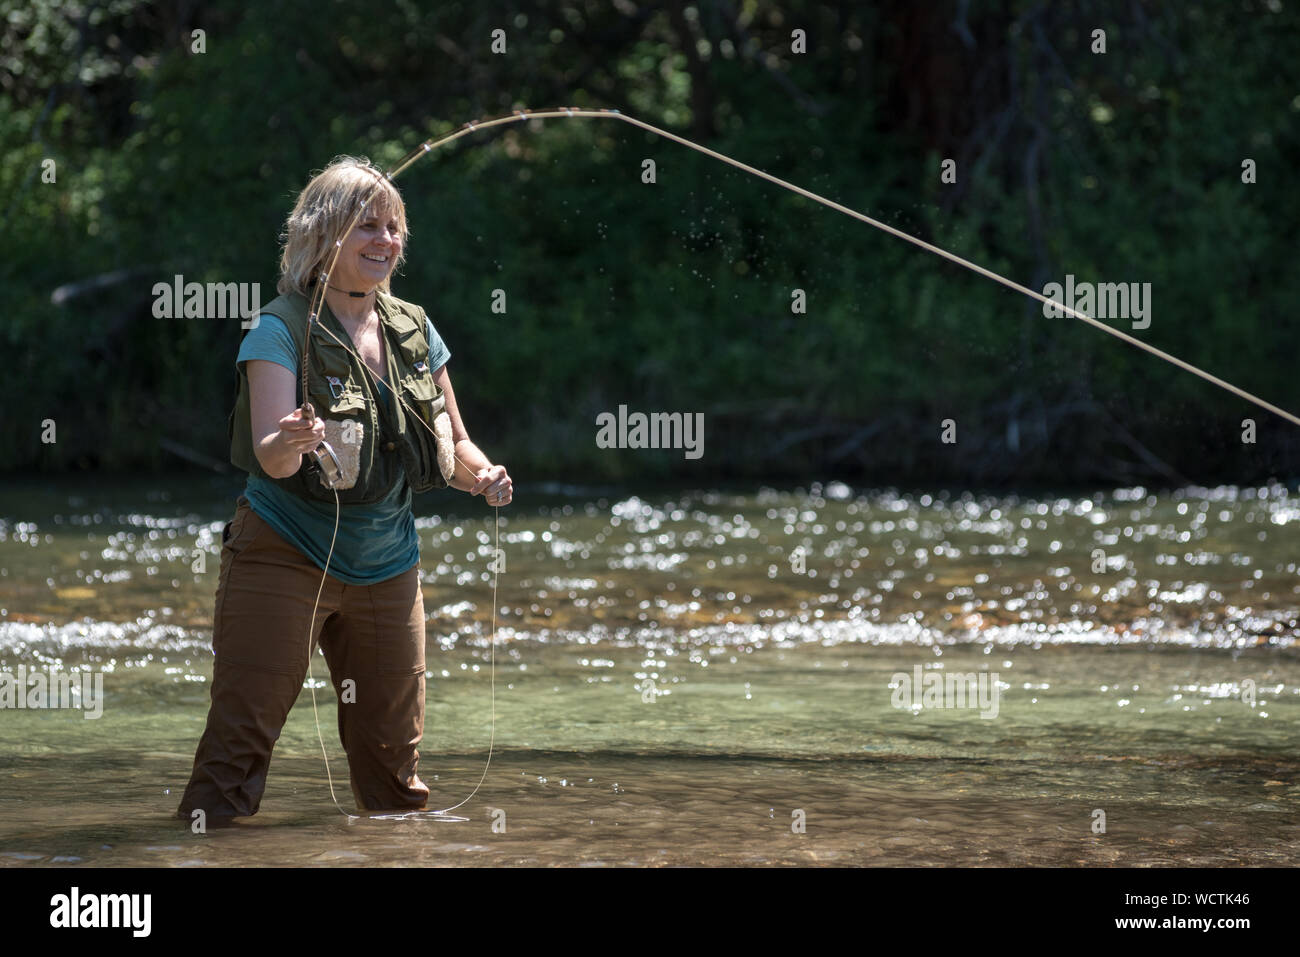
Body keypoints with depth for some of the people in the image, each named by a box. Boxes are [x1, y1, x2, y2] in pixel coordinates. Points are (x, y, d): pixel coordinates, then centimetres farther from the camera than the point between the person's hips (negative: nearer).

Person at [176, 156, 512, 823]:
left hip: (385, 565, 5)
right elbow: (268, 455, -22)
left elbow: (453, 442, 13)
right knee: (241, 733, -10)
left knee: (393, 747, 11)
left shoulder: (414, 330, 6)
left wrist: (481, 476, -9)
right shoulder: (283, 329, -11)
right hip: (284, 560, -5)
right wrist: (290, 443, -45)